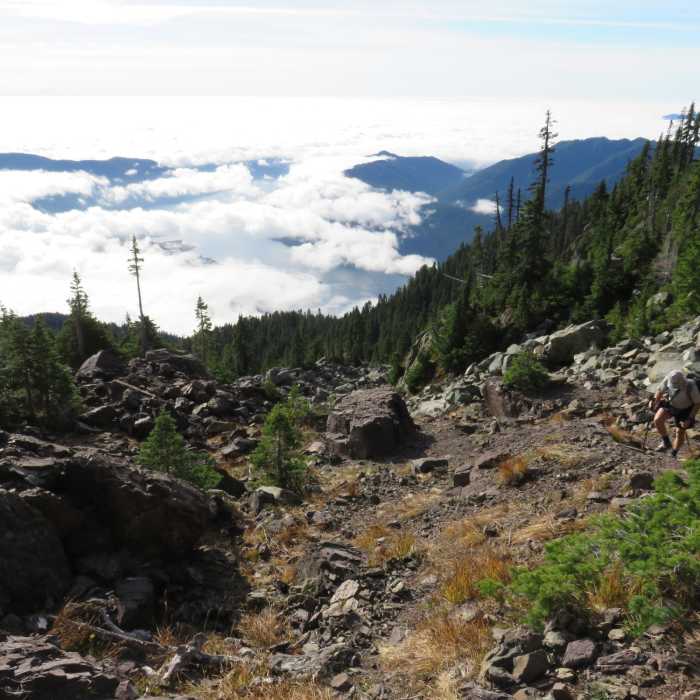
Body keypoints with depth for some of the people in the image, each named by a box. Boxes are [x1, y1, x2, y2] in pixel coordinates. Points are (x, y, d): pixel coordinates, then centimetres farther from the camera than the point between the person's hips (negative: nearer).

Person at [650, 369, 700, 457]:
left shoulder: (691, 387, -37)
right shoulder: (668, 379, -30)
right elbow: (660, 390, -8)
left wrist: (690, 419, -24)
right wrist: (655, 403, -14)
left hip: (685, 409, -2)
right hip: (670, 403, 3)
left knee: (680, 433, 4)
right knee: (657, 420, -19)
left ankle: (673, 455, 29)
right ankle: (666, 443, 4)